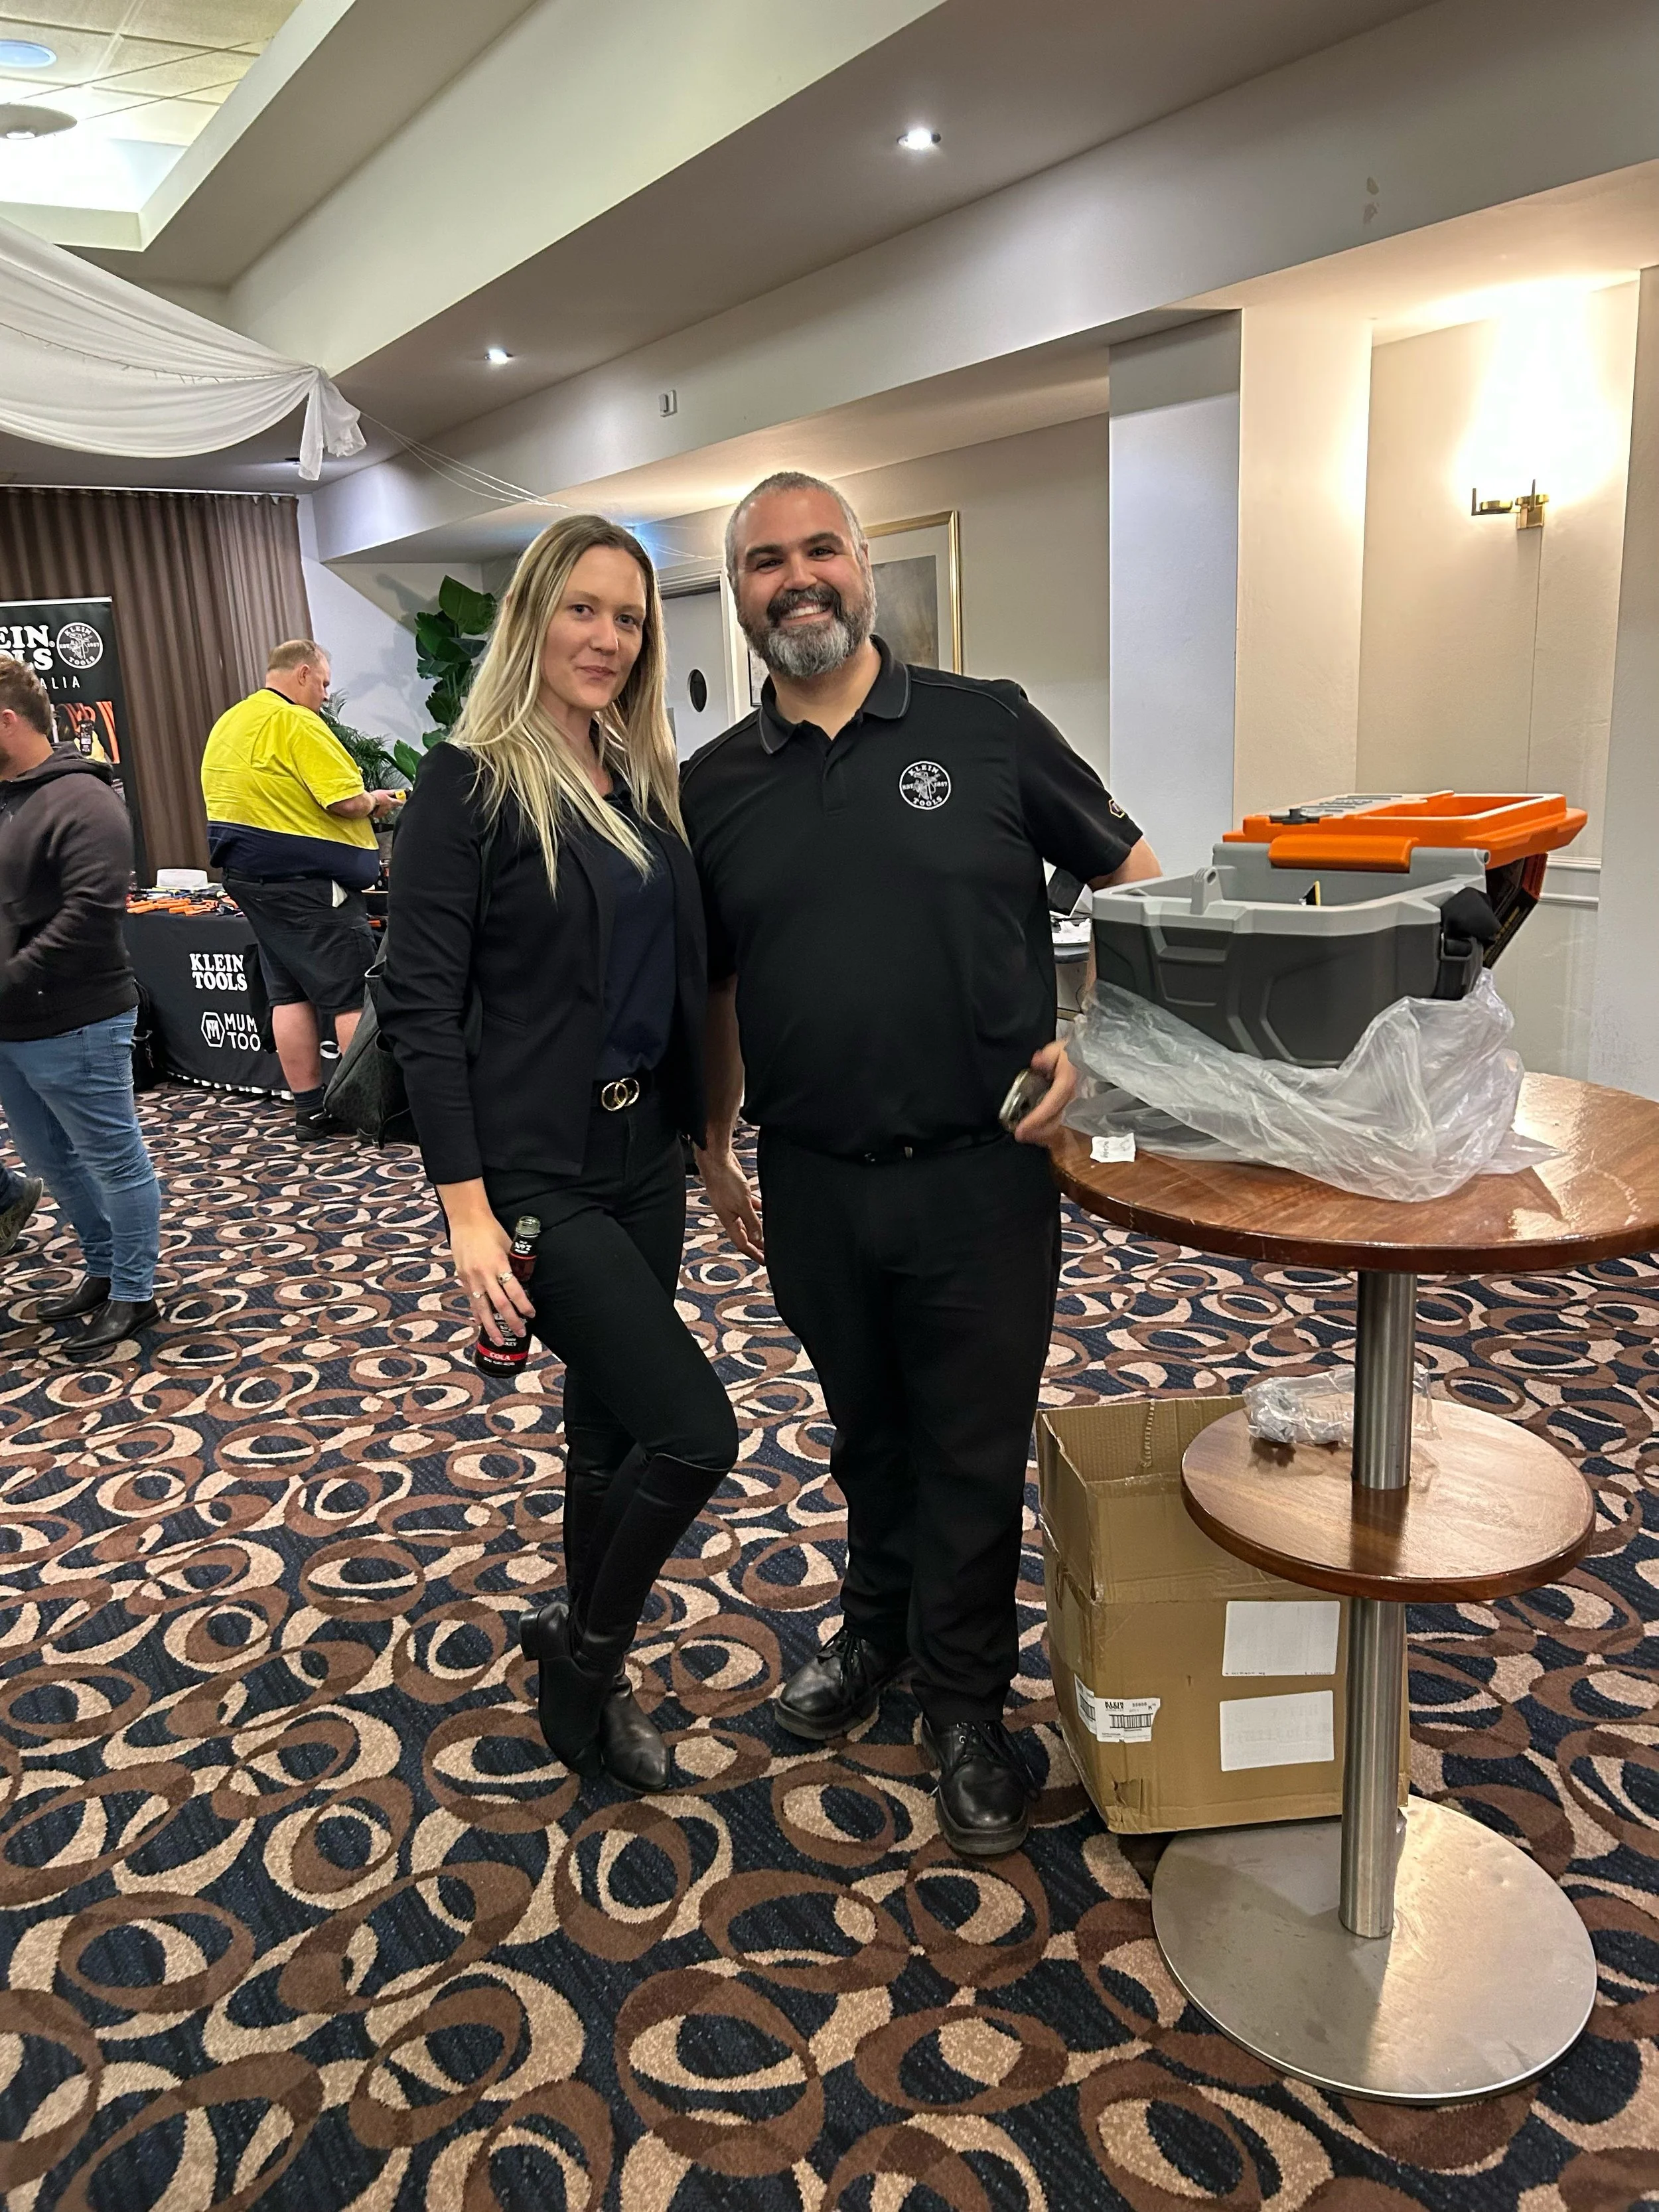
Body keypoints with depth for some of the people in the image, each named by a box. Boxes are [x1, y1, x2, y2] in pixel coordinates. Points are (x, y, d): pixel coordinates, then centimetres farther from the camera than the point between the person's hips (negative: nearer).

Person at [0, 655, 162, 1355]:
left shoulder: (80, 802, -15)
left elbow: (89, 915, -25)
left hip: (72, 1029, -9)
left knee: (113, 1160, 5)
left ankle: (133, 1296, 18)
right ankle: (103, 1270, 36)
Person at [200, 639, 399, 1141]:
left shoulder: (226, 724, 15)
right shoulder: (296, 723, -14)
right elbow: (346, 800, -20)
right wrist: (376, 801, -1)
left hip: (250, 874, 9)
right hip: (306, 879, -9)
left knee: (289, 993, 11)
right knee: (354, 996, -3)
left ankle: (309, 1110, 14)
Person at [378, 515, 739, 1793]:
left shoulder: (647, 784, 10)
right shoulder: (469, 785, -10)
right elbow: (421, 1005, -14)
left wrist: (713, 1134, 12)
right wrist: (466, 1208, -19)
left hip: (641, 1155, 7)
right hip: (535, 1171, -7)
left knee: (613, 1425, 17)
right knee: (695, 1431, -10)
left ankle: (583, 1662, 39)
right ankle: (581, 1665, 17)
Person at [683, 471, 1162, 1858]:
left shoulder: (986, 728, -3)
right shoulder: (715, 786, 4)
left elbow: (1135, 883, 3)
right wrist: (714, 1146, 14)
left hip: (979, 1170, -2)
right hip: (812, 1183, 3)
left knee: (974, 1447, 9)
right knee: (865, 1430, 21)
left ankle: (965, 1703, 30)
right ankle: (878, 1630, 46)